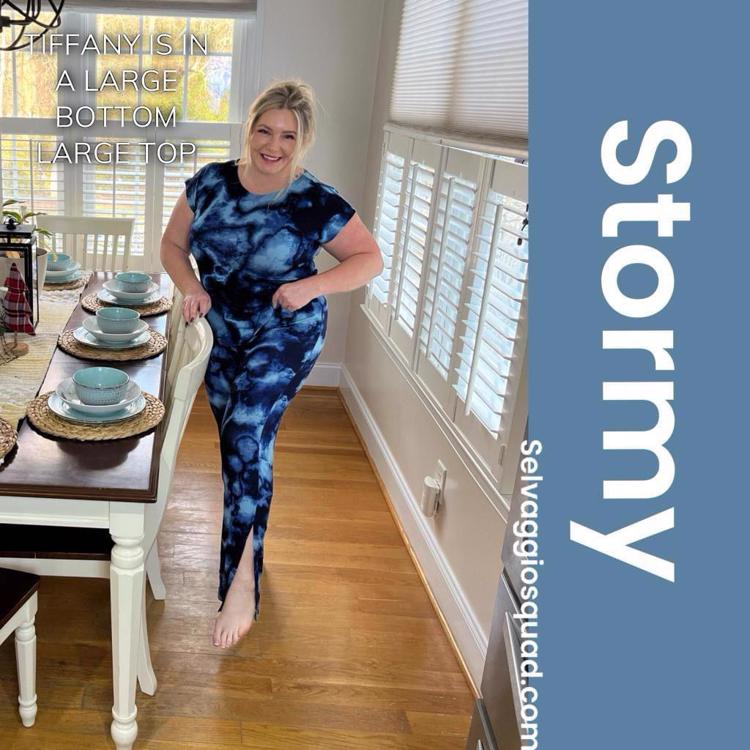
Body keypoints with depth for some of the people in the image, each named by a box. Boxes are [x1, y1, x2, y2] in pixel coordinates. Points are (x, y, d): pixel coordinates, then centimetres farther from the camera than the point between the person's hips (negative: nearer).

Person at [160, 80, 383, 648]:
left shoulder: (317, 202, -15)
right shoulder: (211, 182, -5)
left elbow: (371, 259, -8)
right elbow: (173, 244, 5)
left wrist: (312, 285, -23)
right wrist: (192, 288, -15)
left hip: (285, 333, -4)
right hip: (222, 334, 5)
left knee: (247, 435, -21)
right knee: (238, 444, 15)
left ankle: (242, 579, -15)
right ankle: (250, 534, 39)